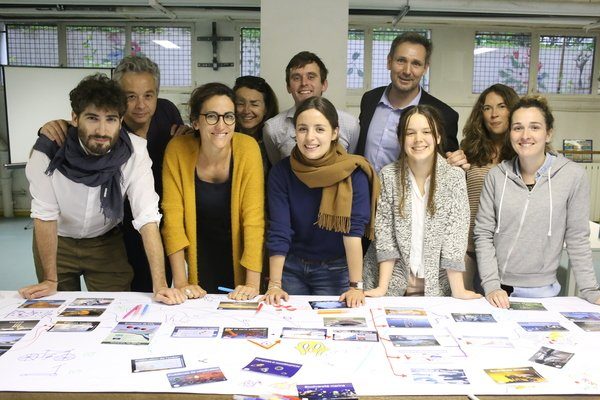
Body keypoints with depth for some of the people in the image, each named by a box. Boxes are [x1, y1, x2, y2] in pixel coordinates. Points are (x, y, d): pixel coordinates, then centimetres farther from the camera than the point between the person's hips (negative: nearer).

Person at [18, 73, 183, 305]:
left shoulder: (134, 151, -26)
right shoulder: (49, 149, -27)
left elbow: (148, 218, -29)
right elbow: (45, 215, -21)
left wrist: (160, 285, -34)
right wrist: (51, 280, -19)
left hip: (106, 241, 0)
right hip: (56, 241, 0)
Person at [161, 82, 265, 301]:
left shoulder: (247, 147, -21)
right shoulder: (177, 149, -17)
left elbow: (254, 217, -22)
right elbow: (173, 215, -17)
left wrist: (253, 283, -27)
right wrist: (180, 282, -22)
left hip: (238, 255, -1)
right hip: (199, 256, 1)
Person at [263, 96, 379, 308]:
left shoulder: (353, 172, -16)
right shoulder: (281, 172, -11)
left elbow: (353, 231, -21)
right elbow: (278, 232, -14)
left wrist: (356, 286, -24)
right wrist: (274, 285, -18)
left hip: (336, 270, -1)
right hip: (291, 268, 2)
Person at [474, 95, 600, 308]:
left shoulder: (573, 176, -8)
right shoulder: (497, 175, -4)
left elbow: (577, 240, -3)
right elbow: (483, 234, -3)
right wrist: (491, 286, -10)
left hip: (541, 291, -1)